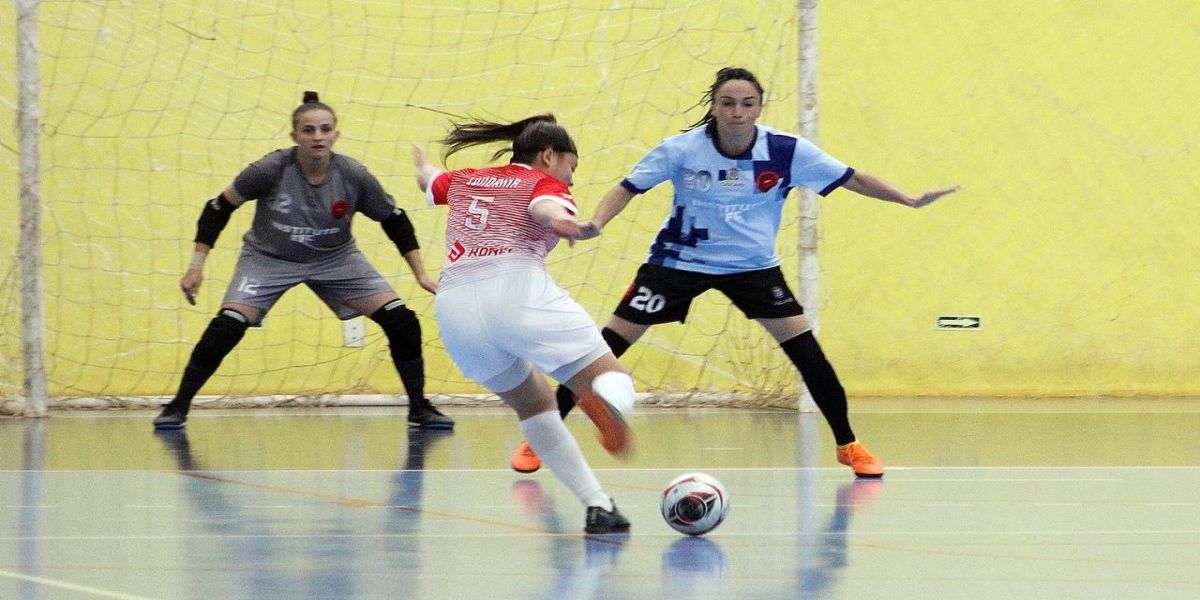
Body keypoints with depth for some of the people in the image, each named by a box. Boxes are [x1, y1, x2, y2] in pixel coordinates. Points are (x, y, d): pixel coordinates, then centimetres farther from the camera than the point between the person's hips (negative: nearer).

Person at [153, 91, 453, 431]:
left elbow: (394, 221, -4)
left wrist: (420, 274, -5)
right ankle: (177, 408, -6)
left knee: (402, 323, -11)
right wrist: (197, 266, -16)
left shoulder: (354, 177, -21)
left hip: (336, 259, 2)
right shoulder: (271, 170, -26)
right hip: (268, 258, -2)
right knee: (227, 327, -22)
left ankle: (419, 409, 7)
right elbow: (219, 209, -14)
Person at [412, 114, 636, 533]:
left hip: (454, 307, 6)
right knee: (614, 380, -3)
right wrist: (559, 220, -36)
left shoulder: (464, 180, 30)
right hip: (518, 291, -5)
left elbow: (428, 181, 54)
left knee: (534, 405, 23)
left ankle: (598, 506, 8)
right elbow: (545, 207, -13)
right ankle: (603, 404, -43)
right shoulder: (546, 183, 13)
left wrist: (422, 164, 77)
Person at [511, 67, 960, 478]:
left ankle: (848, 445, 11)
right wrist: (596, 223, -33)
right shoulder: (683, 149, -19)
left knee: (806, 353, -8)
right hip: (679, 260, -1)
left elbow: (853, 180, -8)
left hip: (753, 265, 1)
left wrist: (910, 200, -16)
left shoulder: (787, 152, -16)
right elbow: (628, 187, -15)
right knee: (606, 349, -6)